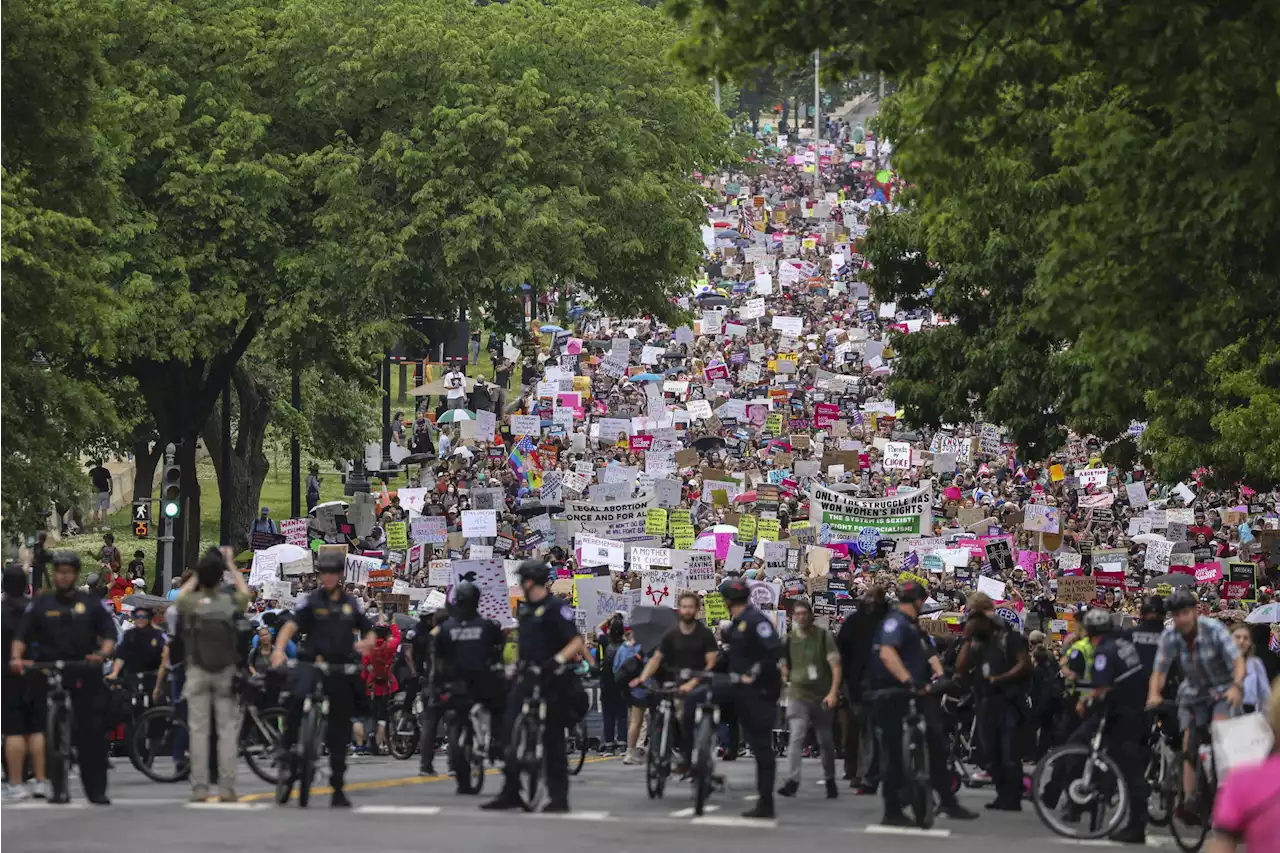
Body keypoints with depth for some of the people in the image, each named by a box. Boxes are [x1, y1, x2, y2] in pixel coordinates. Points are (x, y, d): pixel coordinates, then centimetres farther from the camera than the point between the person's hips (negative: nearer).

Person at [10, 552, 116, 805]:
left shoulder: (91, 604, 10)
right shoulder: (40, 604, 9)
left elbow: (109, 634, 5)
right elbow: (22, 635, 2)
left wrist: (103, 653, -16)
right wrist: (16, 657, -17)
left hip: (85, 678, 0)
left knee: (92, 733, -4)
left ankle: (96, 790, 0)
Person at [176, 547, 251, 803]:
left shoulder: (190, 602, -8)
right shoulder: (230, 601, -6)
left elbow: (181, 594, 18)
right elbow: (245, 592, 19)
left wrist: (197, 575, 19)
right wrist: (231, 565, 27)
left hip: (197, 672, 0)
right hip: (226, 671, 0)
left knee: (198, 730, 2)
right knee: (227, 729, 2)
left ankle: (199, 788, -1)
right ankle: (227, 788, -2)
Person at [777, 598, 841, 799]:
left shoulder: (824, 637, -2)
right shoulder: (789, 639, 6)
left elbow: (835, 666, -7)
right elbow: (785, 667, 19)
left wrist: (833, 692, -17)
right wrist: (787, 681, 4)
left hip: (822, 697, 0)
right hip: (797, 696, 1)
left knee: (826, 741, 11)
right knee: (796, 738, -15)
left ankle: (830, 780, 27)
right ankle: (792, 781, -23)